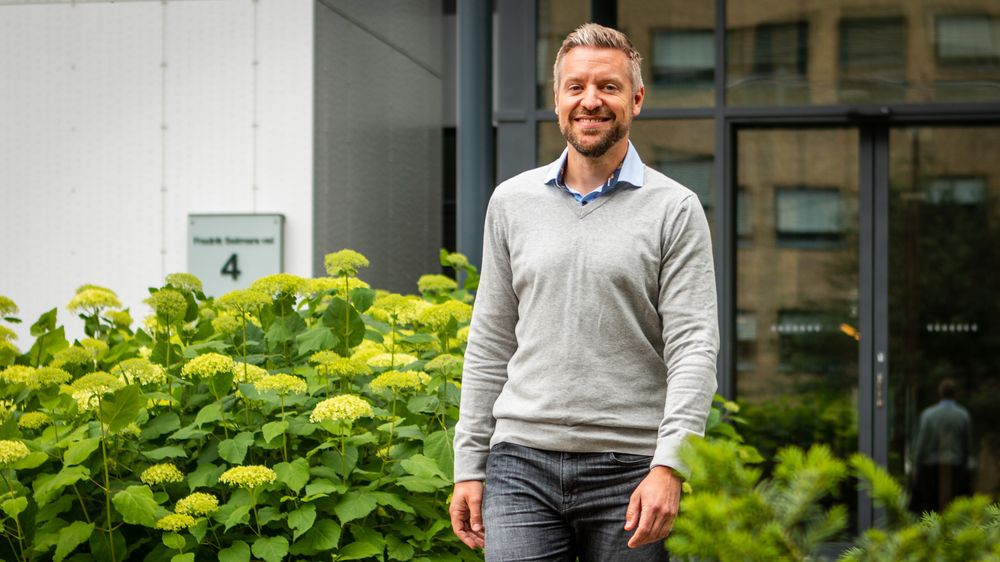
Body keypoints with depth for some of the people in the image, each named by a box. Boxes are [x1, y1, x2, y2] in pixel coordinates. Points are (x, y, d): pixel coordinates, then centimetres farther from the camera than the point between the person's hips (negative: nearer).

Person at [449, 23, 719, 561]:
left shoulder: (674, 209, 1)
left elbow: (694, 349, -5)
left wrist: (669, 466, -17)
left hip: (628, 472, -2)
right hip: (522, 462, 2)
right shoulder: (512, 202, 11)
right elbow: (490, 344, 14)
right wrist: (469, 465, 8)